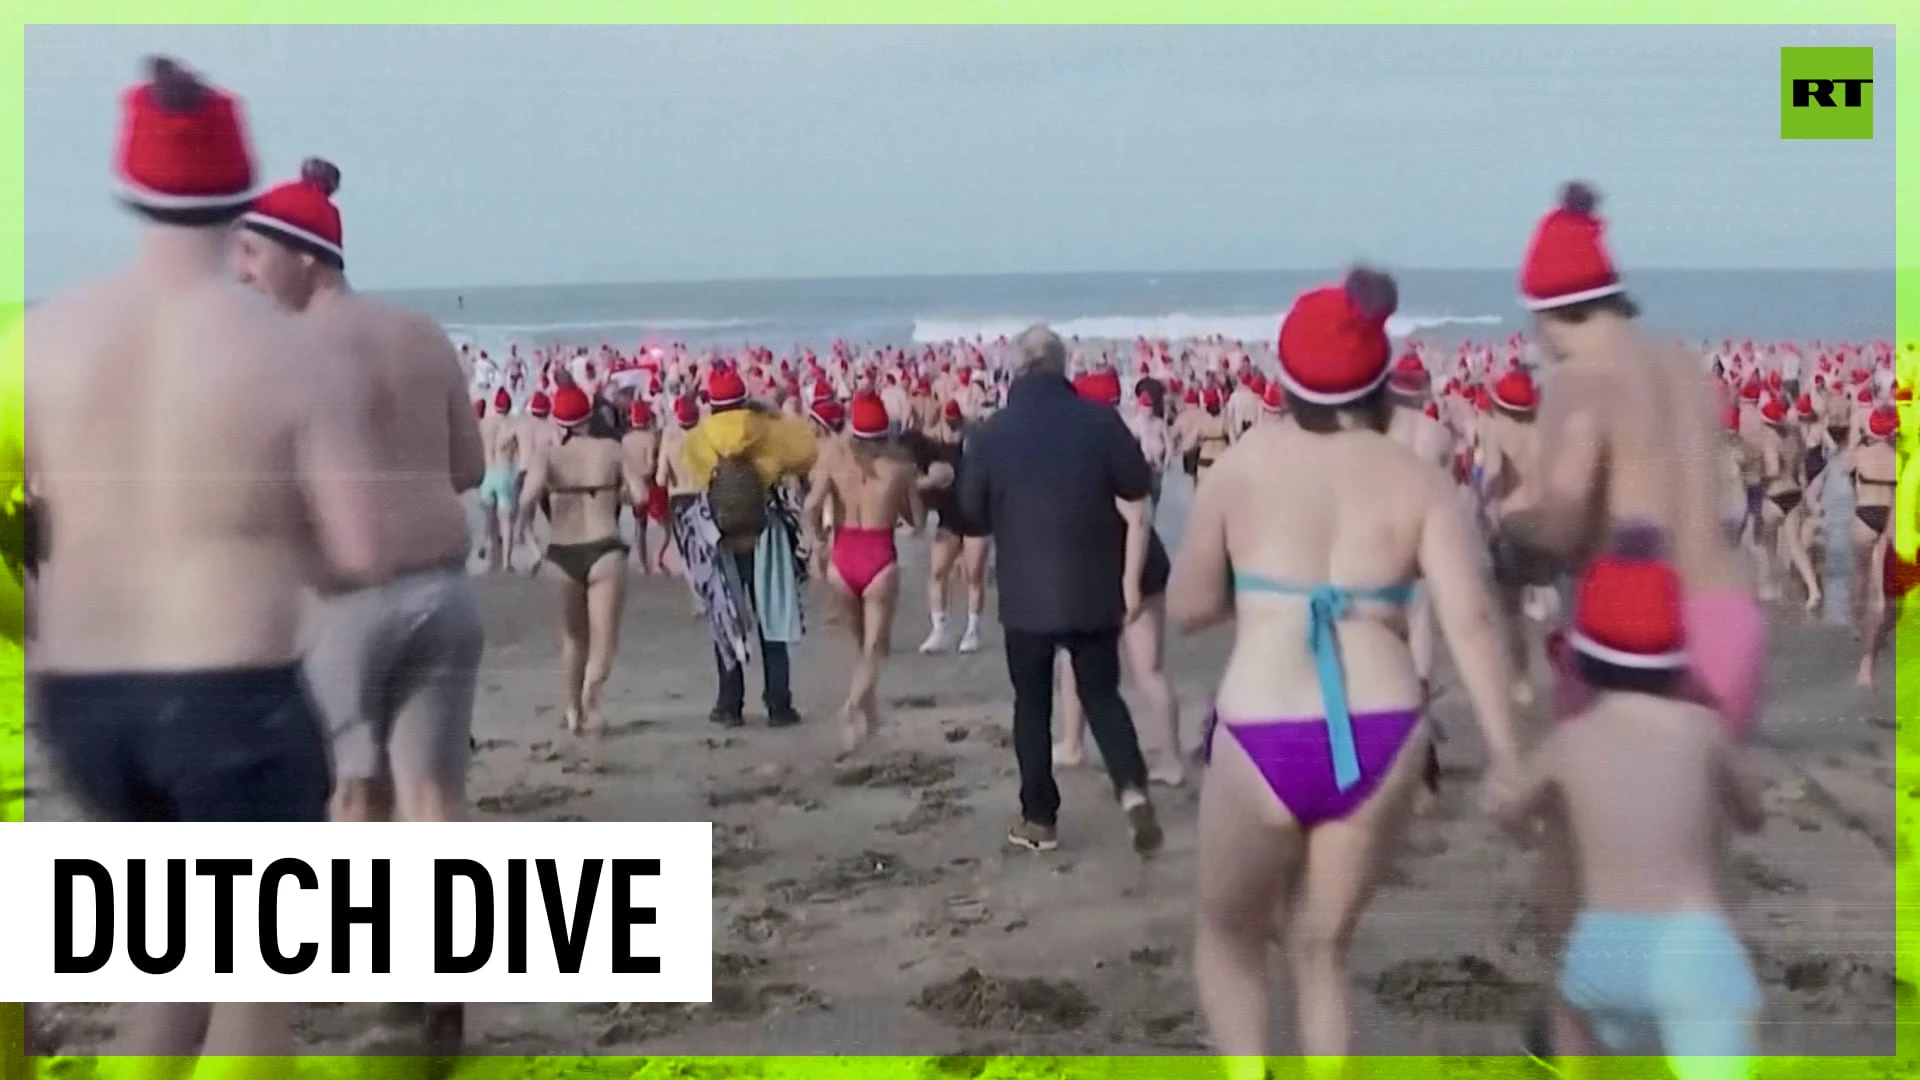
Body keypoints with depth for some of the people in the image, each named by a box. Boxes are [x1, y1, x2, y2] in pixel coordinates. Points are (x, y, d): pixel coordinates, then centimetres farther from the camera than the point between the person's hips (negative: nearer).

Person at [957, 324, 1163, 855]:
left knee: (1033, 705, 12)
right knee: (1102, 694, 13)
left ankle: (1040, 820, 17)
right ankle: (1133, 788, -7)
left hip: (1025, 593, -1)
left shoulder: (990, 433, -5)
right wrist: (1130, 580, 3)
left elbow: (973, 515, 4)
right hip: (1095, 589, 1)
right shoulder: (1101, 421, -5)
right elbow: (1138, 504, -4)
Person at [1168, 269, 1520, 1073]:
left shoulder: (1244, 464, 4)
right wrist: (1505, 754, -8)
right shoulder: (1420, 483, 5)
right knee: (1321, 948, 21)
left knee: (1229, 935, 25)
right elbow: (1469, 619, -8)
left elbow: (1187, 608, 11)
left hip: (1264, 739, -2)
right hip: (1380, 739, 2)